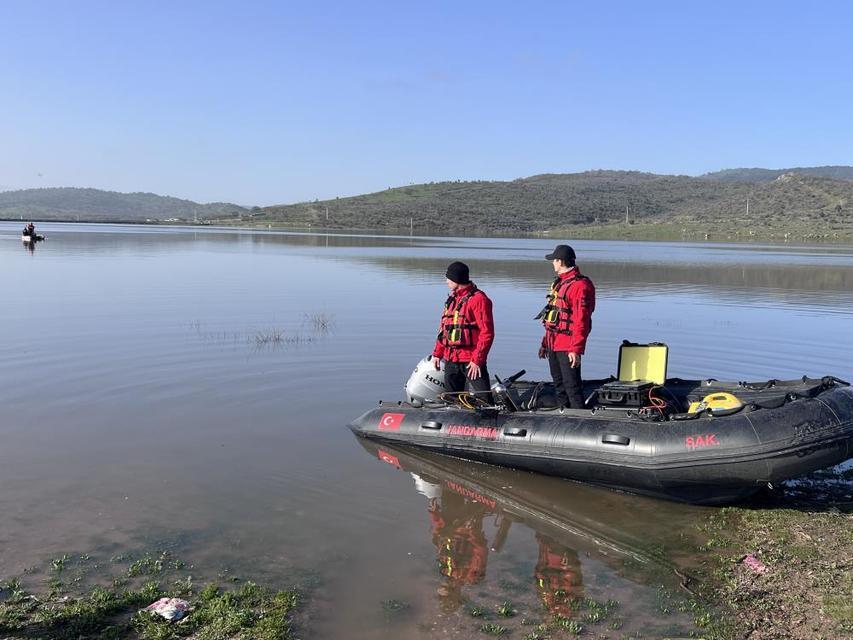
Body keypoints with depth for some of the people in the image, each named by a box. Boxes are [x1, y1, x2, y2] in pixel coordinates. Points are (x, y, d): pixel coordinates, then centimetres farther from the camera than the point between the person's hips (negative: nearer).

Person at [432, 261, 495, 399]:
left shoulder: (478, 299, -11)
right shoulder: (452, 299, 14)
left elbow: (487, 332, -15)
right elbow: (443, 328, 21)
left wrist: (477, 360, -18)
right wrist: (437, 353, 16)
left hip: (471, 360, -8)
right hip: (450, 359, 8)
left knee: (484, 399, -8)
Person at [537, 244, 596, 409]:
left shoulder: (580, 285, -14)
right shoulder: (559, 283, 17)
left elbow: (581, 321, -20)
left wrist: (576, 349, -24)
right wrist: (545, 342, 20)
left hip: (567, 347, -10)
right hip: (554, 344, 10)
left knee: (572, 385, -8)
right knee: (559, 384, 16)